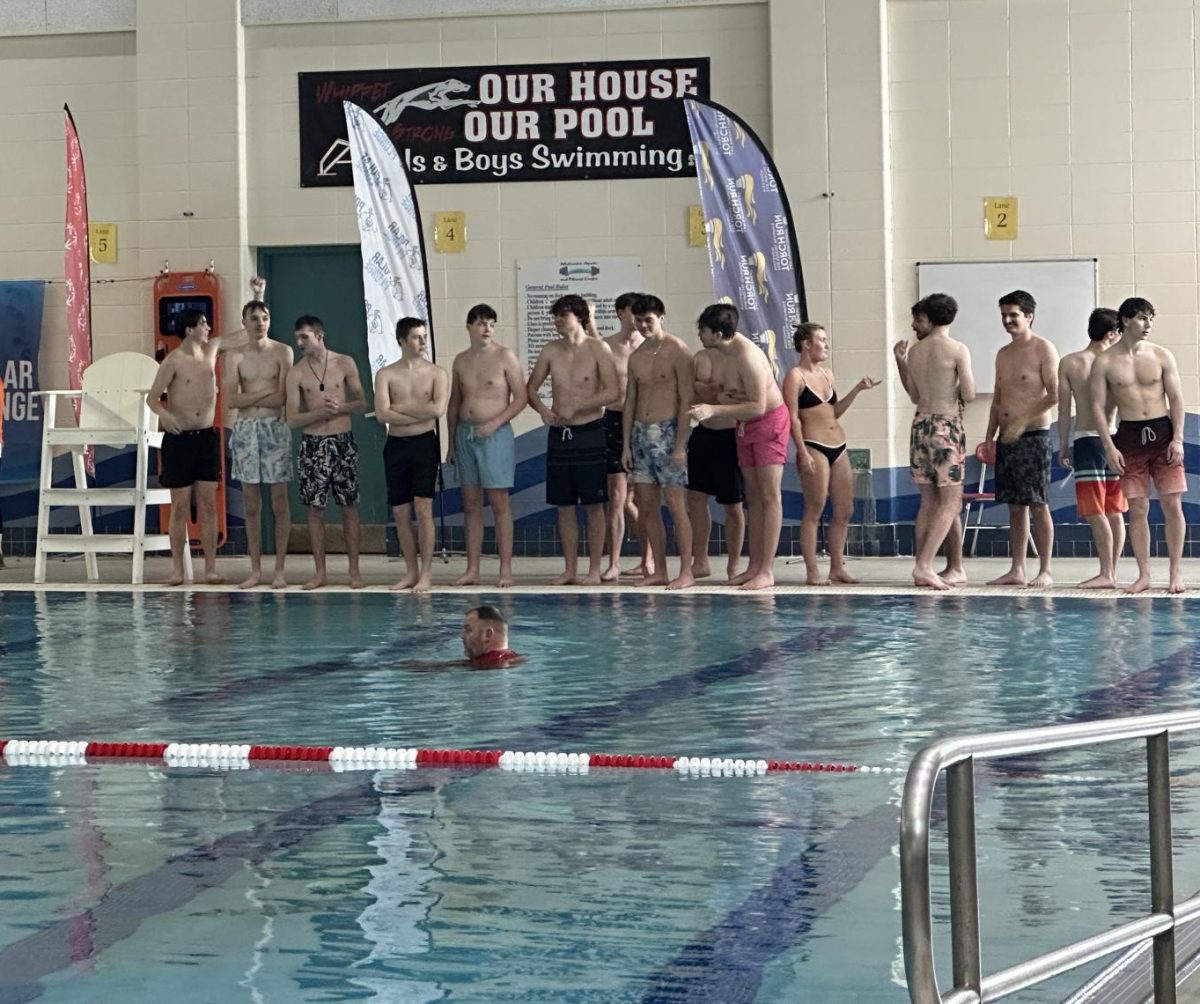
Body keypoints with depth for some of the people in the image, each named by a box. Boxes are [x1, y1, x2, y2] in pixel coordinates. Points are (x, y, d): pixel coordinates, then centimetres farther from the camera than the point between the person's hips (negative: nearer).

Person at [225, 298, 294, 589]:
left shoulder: (282, 352, 1)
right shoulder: (236, 358, 6)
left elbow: (282, 398, -9)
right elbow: (231, 401, -4)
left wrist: (247, 398, -5)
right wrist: (264, 393, -10)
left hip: (274, 427, -2)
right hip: (245, 430, 2)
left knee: (279, 502, -2)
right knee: (251, 503, 4)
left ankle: (279, 570, 1)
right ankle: (255, 570, 9)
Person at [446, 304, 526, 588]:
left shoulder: (504, 357, -3)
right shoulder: (461, 361, 11)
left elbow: (520, 398, -5)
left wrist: (494, 424, -15)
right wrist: (451, 443, 14)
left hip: (495, 435, -5)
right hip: (465, 434, 5)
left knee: (499, 501, -5)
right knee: (471, 504, 6)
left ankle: (506, 569, -2)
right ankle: (472, 569, 9)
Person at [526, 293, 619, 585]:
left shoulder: (598, 349, -6)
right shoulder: (550, 352, 7)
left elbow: (612, 392, -13)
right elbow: (531, 388, 14)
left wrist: (576, 407, -17)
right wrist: (542, 409, -6)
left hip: (589, 432, -4)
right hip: (558, 433, 4)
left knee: (594, 505, -1)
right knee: (564, 505, 7)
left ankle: (594, 570, 4)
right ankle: (570, 569, 13)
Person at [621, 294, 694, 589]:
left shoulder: (677, 351, -7)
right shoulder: (636, 356, 14)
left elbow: (686, 399, -11)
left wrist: (680, 445, -17)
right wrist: (626, 444, 9)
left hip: (667, 431, -7)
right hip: (640, 432, 7)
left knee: (676, 506, -7)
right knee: (647, 506, 6)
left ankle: (686, 572, -5)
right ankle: (659, 571, 11)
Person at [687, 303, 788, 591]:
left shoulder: (747, 356, -26)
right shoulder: (729, 349, 2)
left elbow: (758, 406, -28)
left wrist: (714, 410, -29)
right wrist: (722, 396, -10)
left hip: (769, 422, -9)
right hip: (745, 426, 9)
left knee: (769, 496, -8)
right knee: (752, 496, 9)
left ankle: (767, 572, -10)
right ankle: (755, 565, 13)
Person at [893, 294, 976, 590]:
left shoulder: (915, 352, 7)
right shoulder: (958, 350, -7)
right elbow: (969, 395, -10)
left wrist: (901, 362, 21)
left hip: (920, 425, 6)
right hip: (947, 426, -6)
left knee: (929, 501, 10)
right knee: (950, 502, -3)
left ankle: (927, 568, 9)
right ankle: (924, 564, -15)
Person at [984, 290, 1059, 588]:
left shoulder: (1043, 350, -5)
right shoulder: (1003, 354, 17)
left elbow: (1055, 395, -12)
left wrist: (1022, 421, -17)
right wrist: (989, 437, 14)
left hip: (1033, 436, -7)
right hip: (1007, 438, 7)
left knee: (1037, 504, -7)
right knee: (1015, 506, 7)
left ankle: (1045, 571, -5)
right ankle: (1017, 570, 9)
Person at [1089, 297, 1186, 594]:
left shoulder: (1161, 356, 3)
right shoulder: (1104, 363, -1)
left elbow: (1176, 398, 3)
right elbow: (1097, 406, 0)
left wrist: (1177, 439, -6)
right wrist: (1109, 447, -8)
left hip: (1163, 432, 1)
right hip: (1130, 436, -1)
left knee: (1172, 505, -3)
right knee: (1137, 508, 0)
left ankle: (1175, 572, 4)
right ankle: (1143, 575, 7)